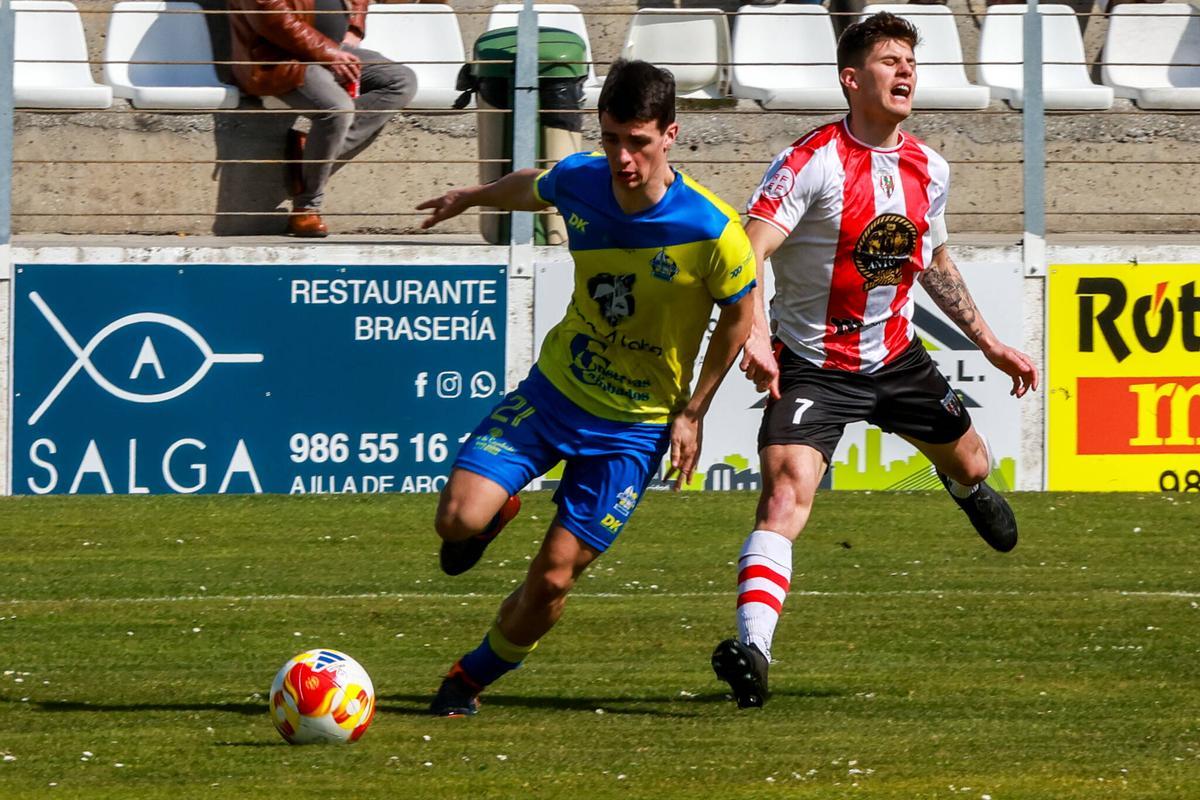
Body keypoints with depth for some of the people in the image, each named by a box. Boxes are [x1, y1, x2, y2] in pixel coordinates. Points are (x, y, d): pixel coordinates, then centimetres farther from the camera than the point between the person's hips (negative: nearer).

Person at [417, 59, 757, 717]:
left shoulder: (711, 231, -23)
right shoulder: (578, 182, -13)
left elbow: (738, 315, -5)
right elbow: (532, 189, 13)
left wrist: (691, 414, -3)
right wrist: (473, 197, 33)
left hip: (638, 424, -2)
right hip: (555, 388, 2)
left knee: (553, 577, -6)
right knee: (459, 517, -17)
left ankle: (472, 679, 21)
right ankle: (494, 514, 21)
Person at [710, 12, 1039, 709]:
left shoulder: (929, 170, 0)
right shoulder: (811, 164, -21)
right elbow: (744, 256, -29)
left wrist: (991, 344, 21)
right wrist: (755, 330, -46)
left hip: (897, 356, 6)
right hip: (812, 363, -6)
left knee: (970, 465, 22)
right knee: (788, 488, -26)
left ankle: (966, 487, 63)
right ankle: (753, 645, -35)